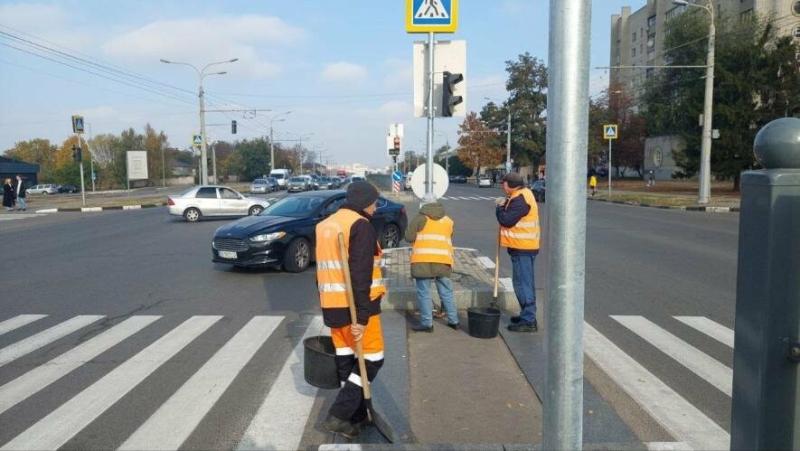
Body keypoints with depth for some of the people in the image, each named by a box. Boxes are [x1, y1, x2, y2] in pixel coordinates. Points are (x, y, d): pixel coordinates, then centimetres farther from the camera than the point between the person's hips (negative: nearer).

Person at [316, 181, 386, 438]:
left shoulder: (324, 225, 14)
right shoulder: (361, 225, -13)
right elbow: (361, 275, -21)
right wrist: (362, 316, -22)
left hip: (332, 305, 8)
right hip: (354, 306, -8)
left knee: (346, 360, 15)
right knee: (372, 358, 4)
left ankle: (354, 416, 24)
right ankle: (339, 415, 0)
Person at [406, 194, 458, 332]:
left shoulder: (420, 218, 2)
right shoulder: (448, 220, 17)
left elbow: (409, 237, -1)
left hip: (423, 260, -4)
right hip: (443, 260, 4)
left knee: (424, 292, 2)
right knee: (446, 292, 14)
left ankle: (427, 323, 4)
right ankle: (453, 321, 21)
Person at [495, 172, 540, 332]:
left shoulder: (520, 200, -19)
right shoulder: (523, 195, 14)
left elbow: (507, 220, -22)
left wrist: (500, 207, -6)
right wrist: (505, 204, 2)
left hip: (522, 249, -11)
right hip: (524, 247, 11)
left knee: (523, 283, -7)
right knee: (524, 283, 18)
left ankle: (529, 321, -4)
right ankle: (527, 314, 29)